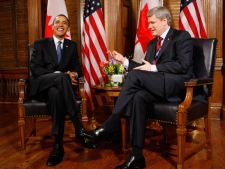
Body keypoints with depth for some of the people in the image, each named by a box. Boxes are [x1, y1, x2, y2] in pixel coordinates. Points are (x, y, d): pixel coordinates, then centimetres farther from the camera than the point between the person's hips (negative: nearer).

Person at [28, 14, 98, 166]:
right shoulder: (41, 43, 7)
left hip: (58, 86, 2)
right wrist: (62, 74, -20)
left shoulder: (72, 45, 17)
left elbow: (78, 68, 11)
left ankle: (58, 145, -38)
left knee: (56, 93, -39)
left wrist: (74, 74, -17)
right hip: (41, 86, -2)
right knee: (62, 77, -38)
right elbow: (35, 69, -6)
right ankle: (79, 129, -40)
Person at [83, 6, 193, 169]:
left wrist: (154, 68, -15)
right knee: (139, 96, -29)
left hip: (178, 85, -6)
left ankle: (107, 128, -26)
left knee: (135, 75, -27)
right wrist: (124, 60, 6)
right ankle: (137, 155, -28)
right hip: (158, 86, 6)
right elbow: (144, 68, 18)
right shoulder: (151, 43, 22)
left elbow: (183, 65, -13)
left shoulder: (182, 37, 1)